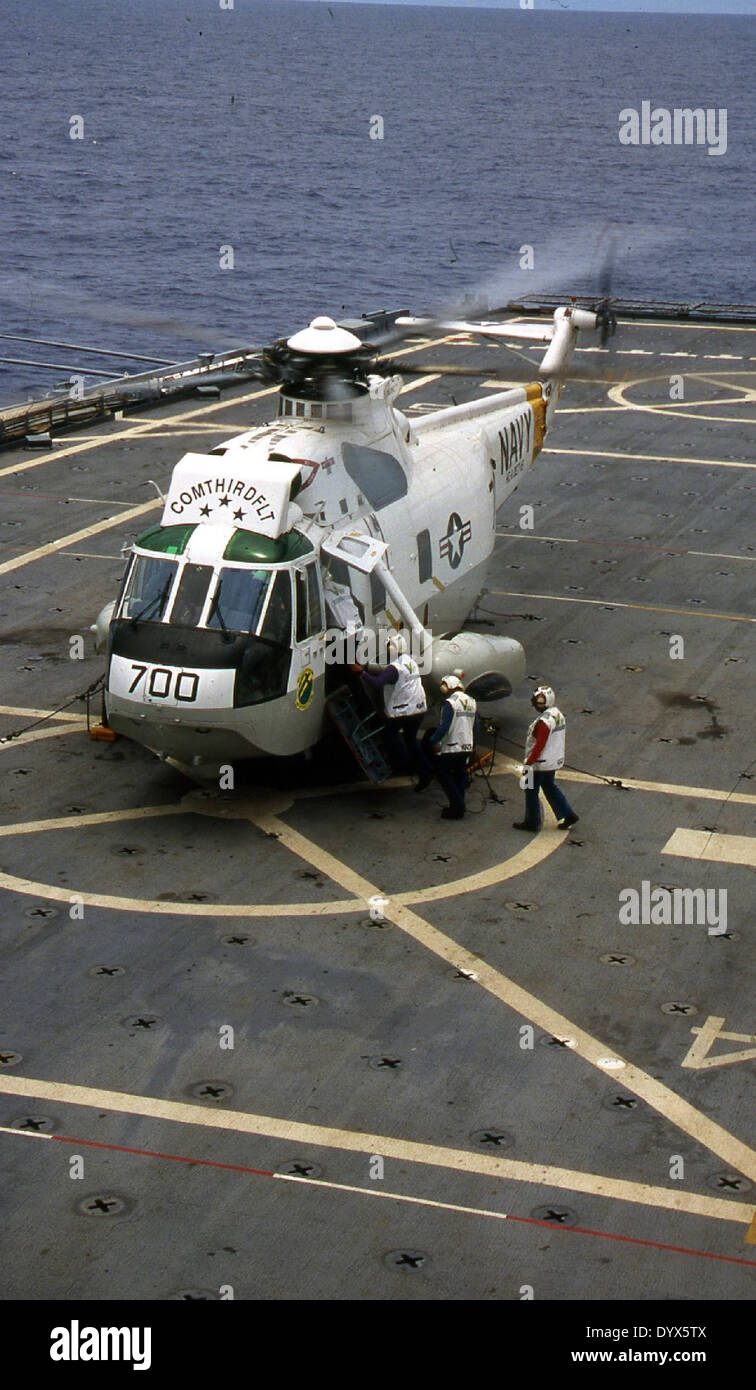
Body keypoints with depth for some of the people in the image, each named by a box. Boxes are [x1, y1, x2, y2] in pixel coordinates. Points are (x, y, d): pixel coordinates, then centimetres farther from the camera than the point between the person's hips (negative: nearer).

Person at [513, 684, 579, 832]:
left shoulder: (544, 721, -26)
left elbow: (539, 746, -25)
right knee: (550, 787, 22)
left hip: (540, 763, -9)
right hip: (554, 761, 9)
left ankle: (532, 822, 15)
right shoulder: (559, 715, 4)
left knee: (531, 791, 5)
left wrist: (528, 763, -20)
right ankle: (568, 815, 20)